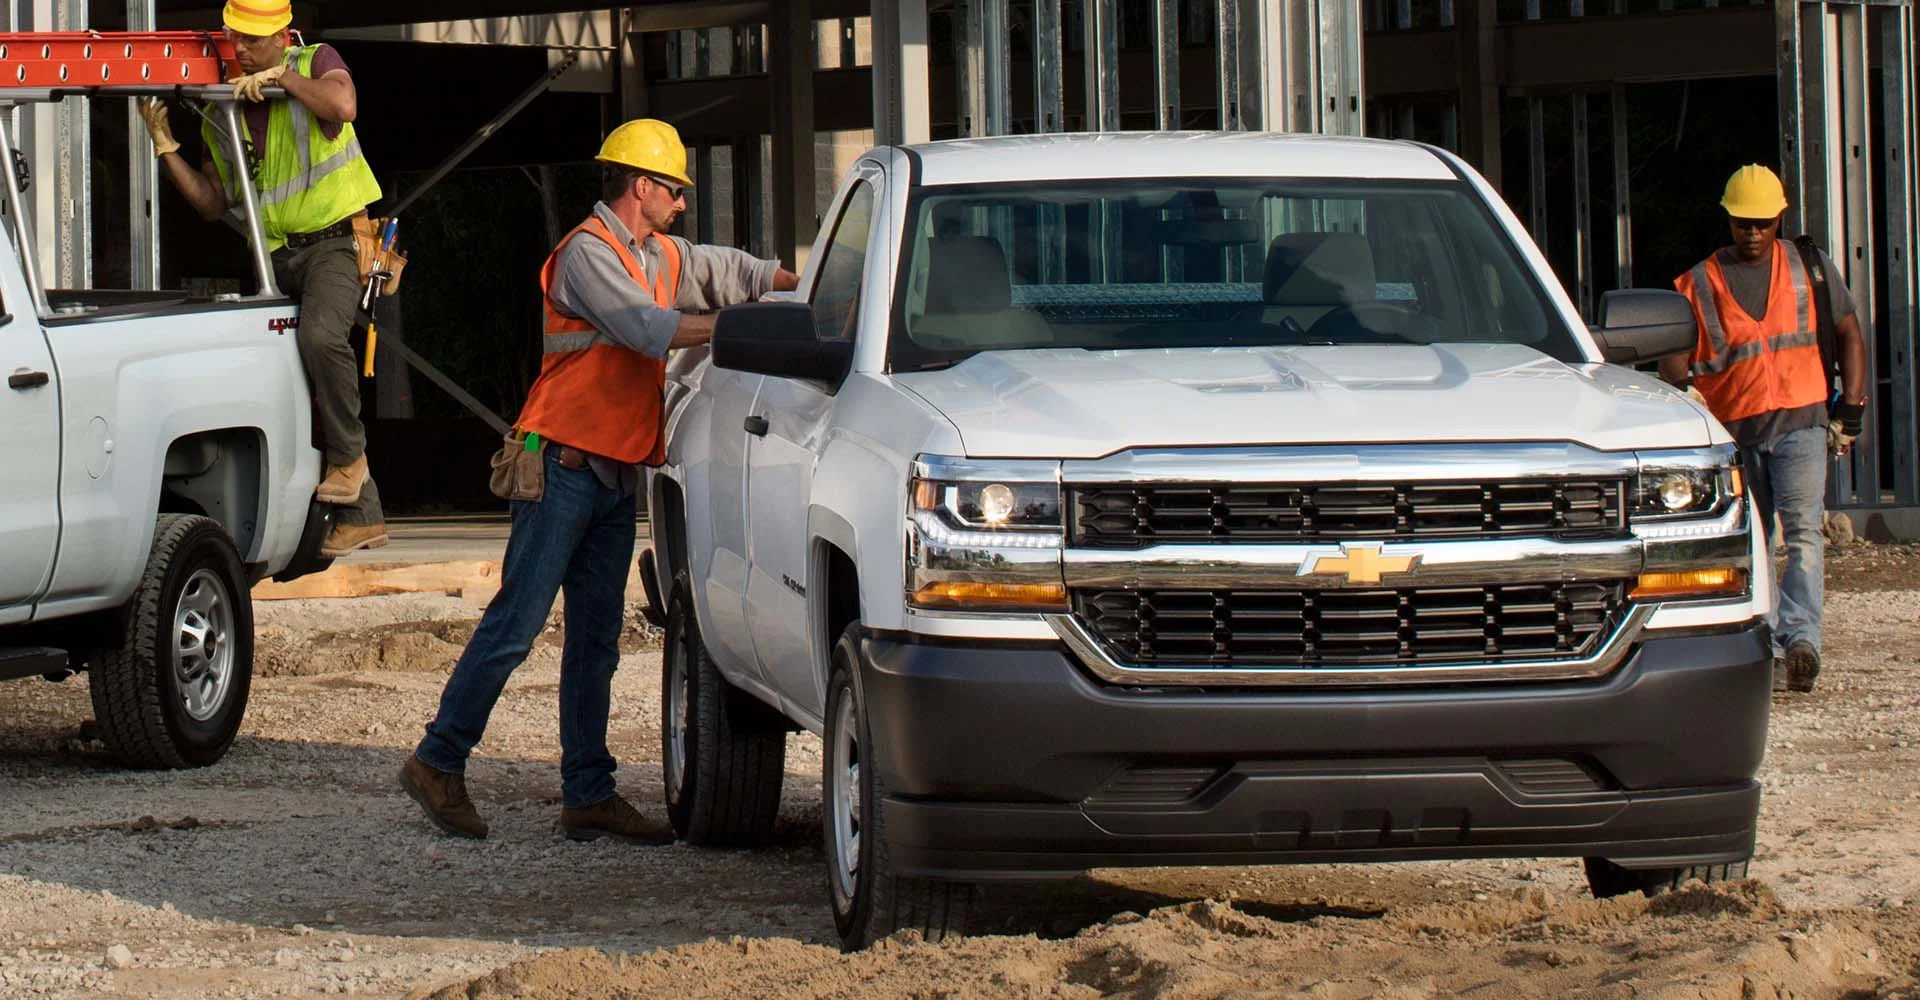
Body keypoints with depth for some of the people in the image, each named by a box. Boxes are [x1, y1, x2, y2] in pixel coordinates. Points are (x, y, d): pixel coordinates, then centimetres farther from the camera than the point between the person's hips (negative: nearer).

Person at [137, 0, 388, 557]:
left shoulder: (315, 63, -1)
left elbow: (342, 105, -25)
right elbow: (212, 204, 13)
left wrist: (281, 77, -19)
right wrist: (166, 149, 3)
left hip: (333, 243, -7)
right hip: (275, 259, 7)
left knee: (320, 336, -35)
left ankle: (348, 458, -19)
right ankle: (361, 515, 14)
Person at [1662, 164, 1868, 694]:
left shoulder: (1809, 268, 10)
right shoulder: (1699, 283, 8)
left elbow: (1848, 332, 15)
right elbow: (1674, 361, 6)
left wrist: (1851, 406, 6)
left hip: (1801, 421, -2)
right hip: (1734, 430, 2)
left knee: (1802, 531, -19)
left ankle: (1800, 636, -31)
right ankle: (1764, 651, 15)